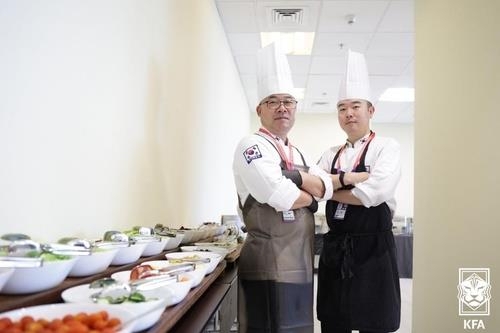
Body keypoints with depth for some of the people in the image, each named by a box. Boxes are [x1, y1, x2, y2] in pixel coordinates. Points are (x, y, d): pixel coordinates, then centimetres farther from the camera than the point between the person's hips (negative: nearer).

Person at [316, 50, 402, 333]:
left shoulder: (386, 147, -4)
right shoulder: (331, 155, 13)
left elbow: (375, 192, -19)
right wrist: (350, 180, -18)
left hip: (372, 248, -5)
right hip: (335, 249, 5)